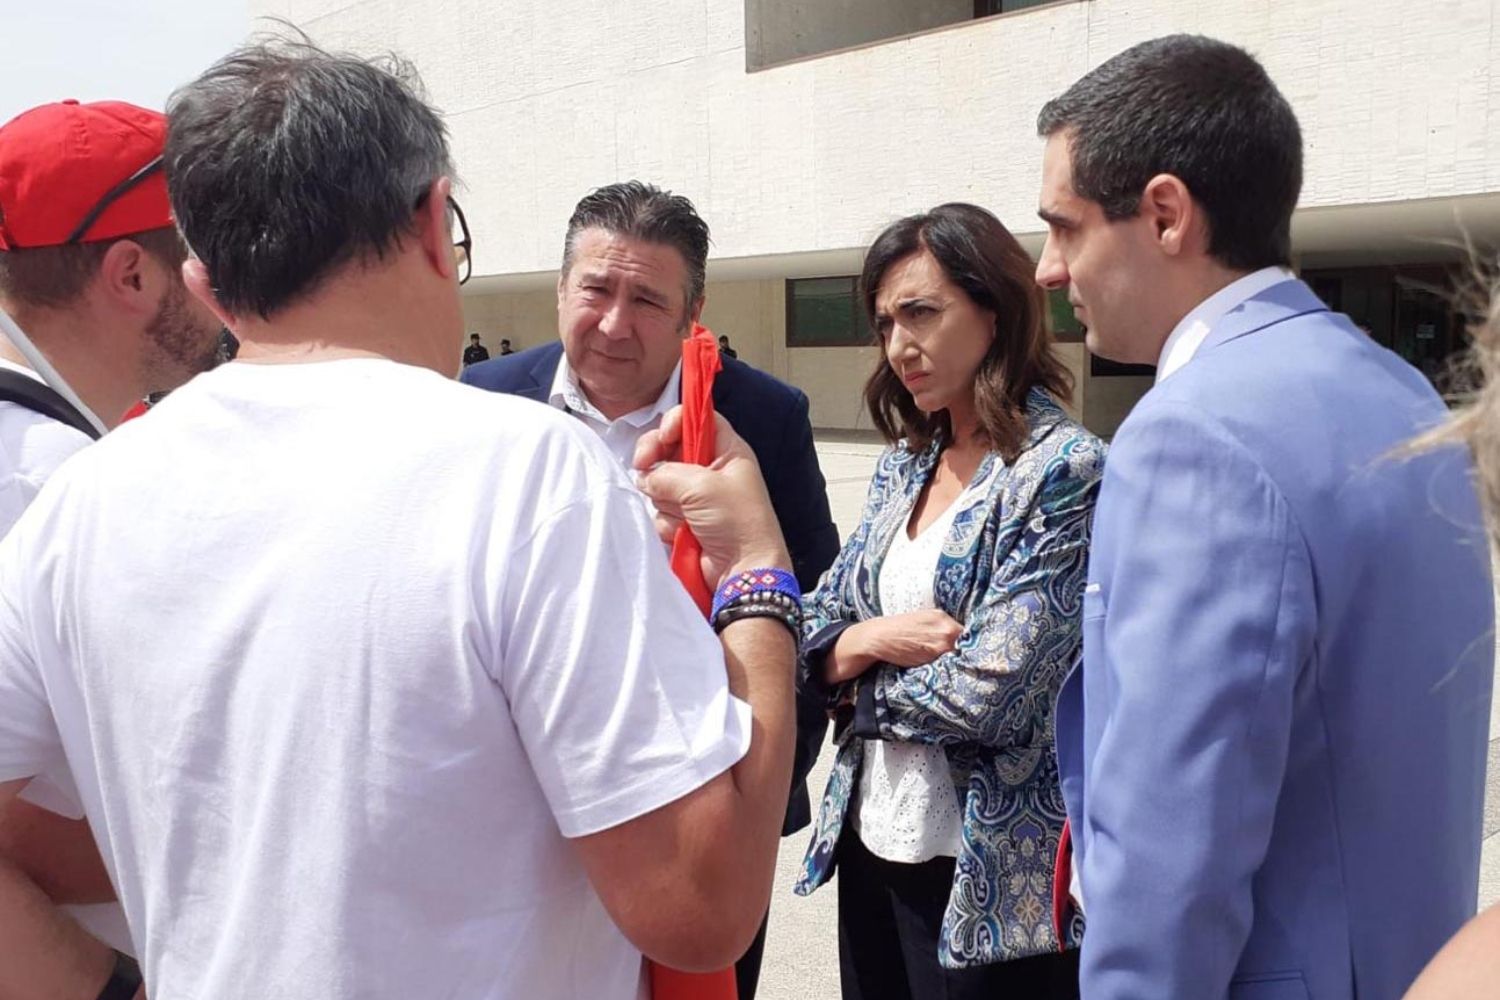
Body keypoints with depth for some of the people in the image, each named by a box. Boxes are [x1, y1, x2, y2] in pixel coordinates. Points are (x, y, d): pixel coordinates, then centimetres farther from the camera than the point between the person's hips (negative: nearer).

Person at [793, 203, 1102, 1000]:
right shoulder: (903, 463, 5)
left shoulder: (1067, 471, -16)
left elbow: (988, 696, -22)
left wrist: (862, 679, -6)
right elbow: (813, 642, 5)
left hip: (989, 875, -6)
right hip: (869, 841, 6)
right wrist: (873, 639, -15)